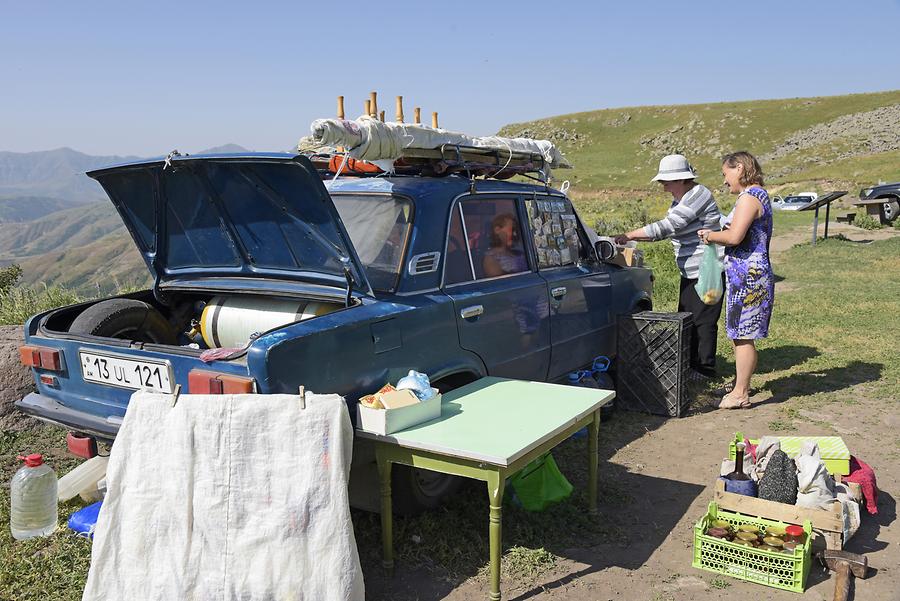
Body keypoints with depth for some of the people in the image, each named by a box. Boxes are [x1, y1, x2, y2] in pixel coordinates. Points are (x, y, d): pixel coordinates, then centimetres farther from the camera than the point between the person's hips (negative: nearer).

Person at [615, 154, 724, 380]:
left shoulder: (698, 195, -19)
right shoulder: (679, 200, 12)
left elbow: (668, 226, -26)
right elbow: (666, 230, 16)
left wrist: (630, 235, -23)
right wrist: (634, 238, 2)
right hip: (690, 272, 10)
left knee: (703, 320, -3)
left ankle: (705, 369, 8)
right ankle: (689, 363, 24)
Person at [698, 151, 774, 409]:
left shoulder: (749, 197, -14)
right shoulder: (758, 195, 18)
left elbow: (734, 236, -24)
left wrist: (710, 235, -6)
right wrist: (714, 235, 8)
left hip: (747, 276, -10)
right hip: (747, 275, 10)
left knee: (742, 336, -4)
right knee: (741, 335, 16)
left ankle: (740, 394, 4)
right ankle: (741, 385, 26)